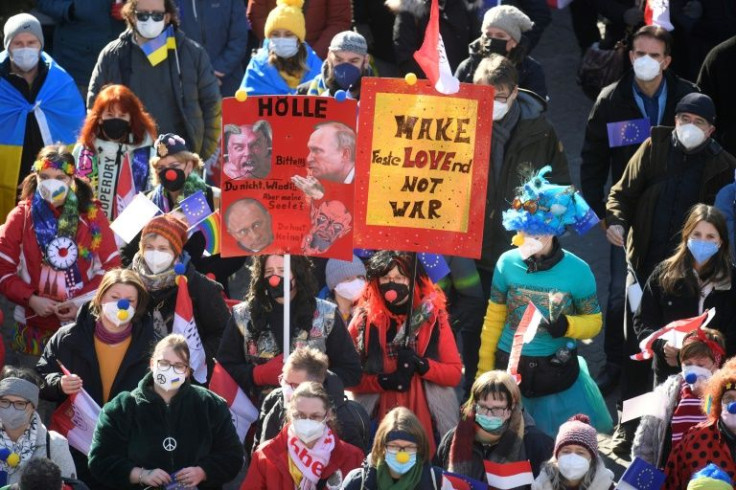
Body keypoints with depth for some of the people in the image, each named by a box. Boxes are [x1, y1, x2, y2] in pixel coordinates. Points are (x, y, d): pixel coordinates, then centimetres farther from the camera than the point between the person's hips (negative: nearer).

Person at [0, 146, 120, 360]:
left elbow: (111, 267, 2)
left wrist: (82, 302, -11)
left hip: (84, 325, 0)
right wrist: (31, 300, -14)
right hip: (34, 327, 0)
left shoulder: (92, 215, 2)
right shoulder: (21, 216, 1)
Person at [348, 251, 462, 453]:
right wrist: (383, 381, -16)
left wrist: (422, 365, -12)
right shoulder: (364, 320, 3)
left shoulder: (434, 317, 6)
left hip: (426, 421, 1)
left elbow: (455, 373, 4)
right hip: (377, 420, -1)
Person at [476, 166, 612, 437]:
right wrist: (484, 371, 3)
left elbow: (594, 322, -2)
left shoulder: (577, 271, -11)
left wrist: (567, 326, -23)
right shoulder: (508, 263, -6)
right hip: (509, 368, 1)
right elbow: (493, 320, 2)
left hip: (557, 374, -1)